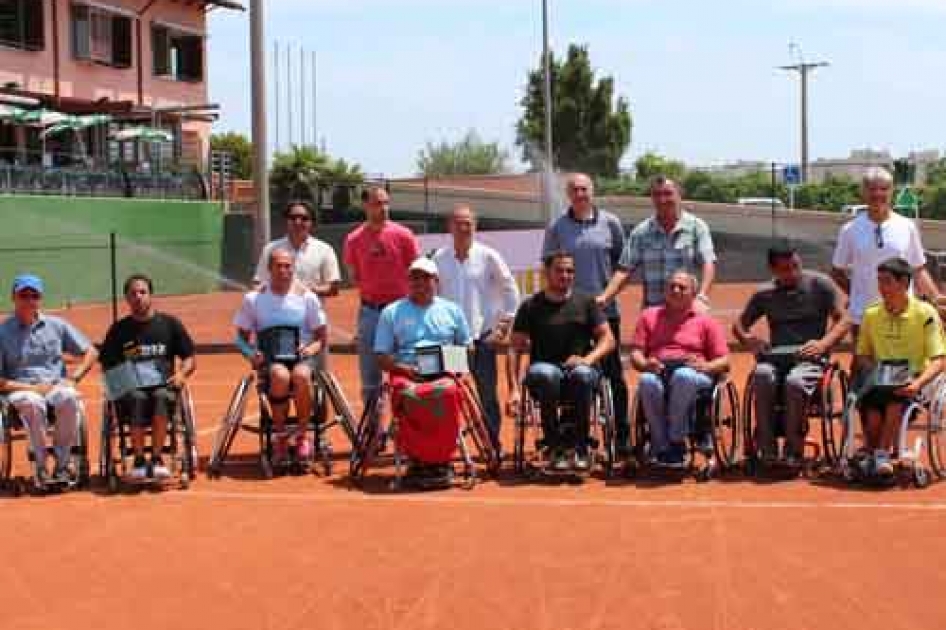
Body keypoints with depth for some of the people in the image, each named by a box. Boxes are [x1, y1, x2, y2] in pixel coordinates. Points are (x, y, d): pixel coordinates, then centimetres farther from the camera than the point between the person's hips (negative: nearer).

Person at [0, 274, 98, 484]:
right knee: (33, 403, -38)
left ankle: (63, 461, -22)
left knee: (70, 397, -34)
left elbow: (90, 352, 16)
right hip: (20, 391, -2)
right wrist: (30, 387, -13)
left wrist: (72, 379, 1)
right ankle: (41, 465, -25)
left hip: (57, 386, 2)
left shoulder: (56, 325, 13)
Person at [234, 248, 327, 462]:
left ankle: (301, 436, -16)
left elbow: (321, 336, 10)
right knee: (280, 375, -37)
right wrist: (251, 354, -8)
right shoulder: (253, 299, 5)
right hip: (269, 358, 0)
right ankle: (280, 437, -18)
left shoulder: (307, 297, 5)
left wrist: (312, 348, -11)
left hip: (301, 356, 0)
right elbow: (242, 337, 12)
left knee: (301, 375, -36)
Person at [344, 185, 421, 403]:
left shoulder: (403, 235, -4)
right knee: (369, 377, 9)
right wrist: (372, 289, -1)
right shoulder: (354, 240, 1)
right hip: (369, 311, 2)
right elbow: (354, 276, 12)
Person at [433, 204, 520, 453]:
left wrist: (504, 326, -1)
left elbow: (510, 291, 4)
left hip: (482, 337, -2)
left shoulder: (488, 256, -1)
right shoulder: (439, 258, 4)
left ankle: (492, 445, 11)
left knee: (487, 394, 1)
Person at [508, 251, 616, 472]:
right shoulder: (531, 307, 10)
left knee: (582, 374, -36)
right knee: (546, 374, -37)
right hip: (544, 372, -1)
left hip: (581, 370, 1)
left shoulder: (586, 302, 14)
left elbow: (608, 339, 9)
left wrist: (588, 359, -12)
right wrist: (514, 389, -10)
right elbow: (516, 349, 4)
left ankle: (580, 448, -23)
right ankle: (556, 448, -26)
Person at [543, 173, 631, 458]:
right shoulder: (557, 228, 5)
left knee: (613, 372, 2)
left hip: (606, 308, -1)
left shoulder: (610, 223, 5)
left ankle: (622, 435, 7)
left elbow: (622, 261, 9)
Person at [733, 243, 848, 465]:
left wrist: (823, 343, -17)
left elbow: (842, 321, 2)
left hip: (810, 358, -2)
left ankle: (793, 451, -22)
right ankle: (767, 449, -27)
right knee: (762, 375, -34)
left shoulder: (820, 284, 5)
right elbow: (739, 325, 18)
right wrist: (748, 339, -6)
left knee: (795, 381, -37)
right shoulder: (764, 294, 12)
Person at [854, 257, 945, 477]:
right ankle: (871, 454, 0)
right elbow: (861, 355, 16)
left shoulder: (925, 313, -3)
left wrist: (918, 383, -24)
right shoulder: (871, 314, 8)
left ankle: (883, 454, -23)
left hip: (912, 381, -3)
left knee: (896, 397, -37)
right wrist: (873, 370, -7)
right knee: (872, 413, -28)